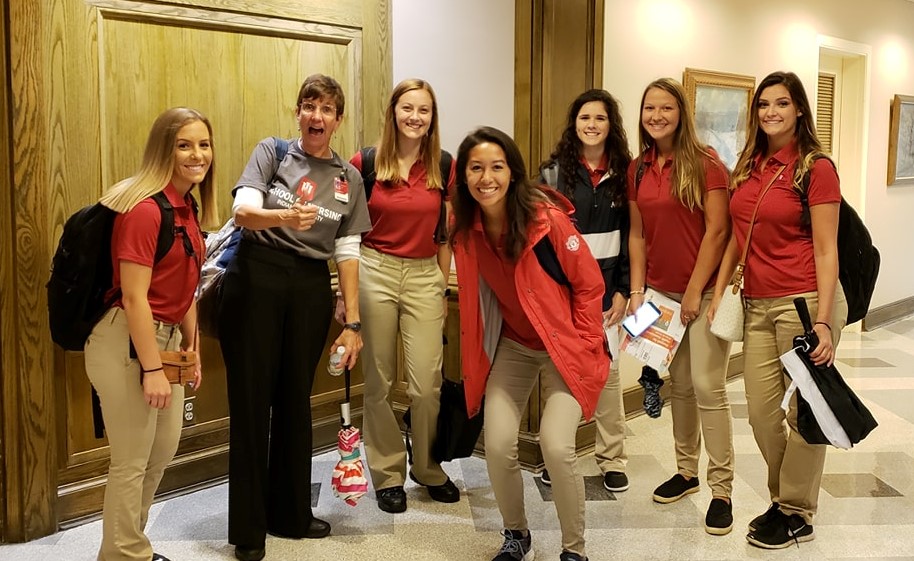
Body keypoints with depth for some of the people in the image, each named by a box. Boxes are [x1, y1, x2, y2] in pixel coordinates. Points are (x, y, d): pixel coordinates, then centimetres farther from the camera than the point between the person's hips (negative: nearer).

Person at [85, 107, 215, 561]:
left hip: (166, 337, 10)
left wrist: (192, 348, 16)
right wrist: (151, 369, -21)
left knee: (164, 450, 20)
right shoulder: (145, 209, -20)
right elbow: (134, 297, -22)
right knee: (132, 461, 2)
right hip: (127, 343, -10)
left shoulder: (186, 207, 9)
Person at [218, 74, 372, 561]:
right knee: (251, 399, 1)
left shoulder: (348, 178, 10)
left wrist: (352, 323, 3)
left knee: (296, 400, 11)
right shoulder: (271, 152, 2)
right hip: (256, 278, -3)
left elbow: (347, 252, 8)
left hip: (311, 288, 3)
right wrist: (286, 217, -35)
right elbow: (242, 211, -14)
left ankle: (291, 513, 26)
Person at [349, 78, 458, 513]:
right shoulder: (366, 163, -2)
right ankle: (387, 474, 21)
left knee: (427, 383, -3)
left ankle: (428, 468, 19)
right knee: (379, 381, 6)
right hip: (374, 271, -1)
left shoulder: (444, 166, 3)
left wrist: (442, 287, 10)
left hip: (424, 275, 1)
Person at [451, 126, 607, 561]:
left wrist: (582, 345, -10)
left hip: (563, 346, -4)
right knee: (498, 446, -6)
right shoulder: (464, 227, -8)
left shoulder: (547, 218, -21)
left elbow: (589, 284, -12)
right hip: (511, 347, 4)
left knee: (556, 446, -16)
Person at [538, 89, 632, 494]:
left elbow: (631, 234, 5)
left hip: (605, 283, 1)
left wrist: (622, 290, -1)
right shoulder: (554, 171, 1)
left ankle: (612, 457, 14)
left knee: (607, 369, 4)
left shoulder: (623, 173, 6)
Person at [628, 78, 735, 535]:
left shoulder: (705, 163, -9)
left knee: (707, 387, -6)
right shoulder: (638, 170, 6)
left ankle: (721, 489, 3)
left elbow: (717, 230, -12)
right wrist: (636, 290, 2)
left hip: (704, 289, -5)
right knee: (678, 385, 12)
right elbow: (637, 234, 9)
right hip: (661, 291, 5)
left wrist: (696, 291, -13)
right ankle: (686, 471, 25)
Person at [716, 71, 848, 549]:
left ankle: (796, 514, 20)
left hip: (803, 302, -6)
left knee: (804, 412, 5)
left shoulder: (815, 168, -7)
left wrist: (823, 323, -15)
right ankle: (784, 498, 28)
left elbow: (826, 251, -10)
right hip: (757, 306, 6)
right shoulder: (748, 167, 11)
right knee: (761, 413, 8)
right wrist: (720, 290, 10)